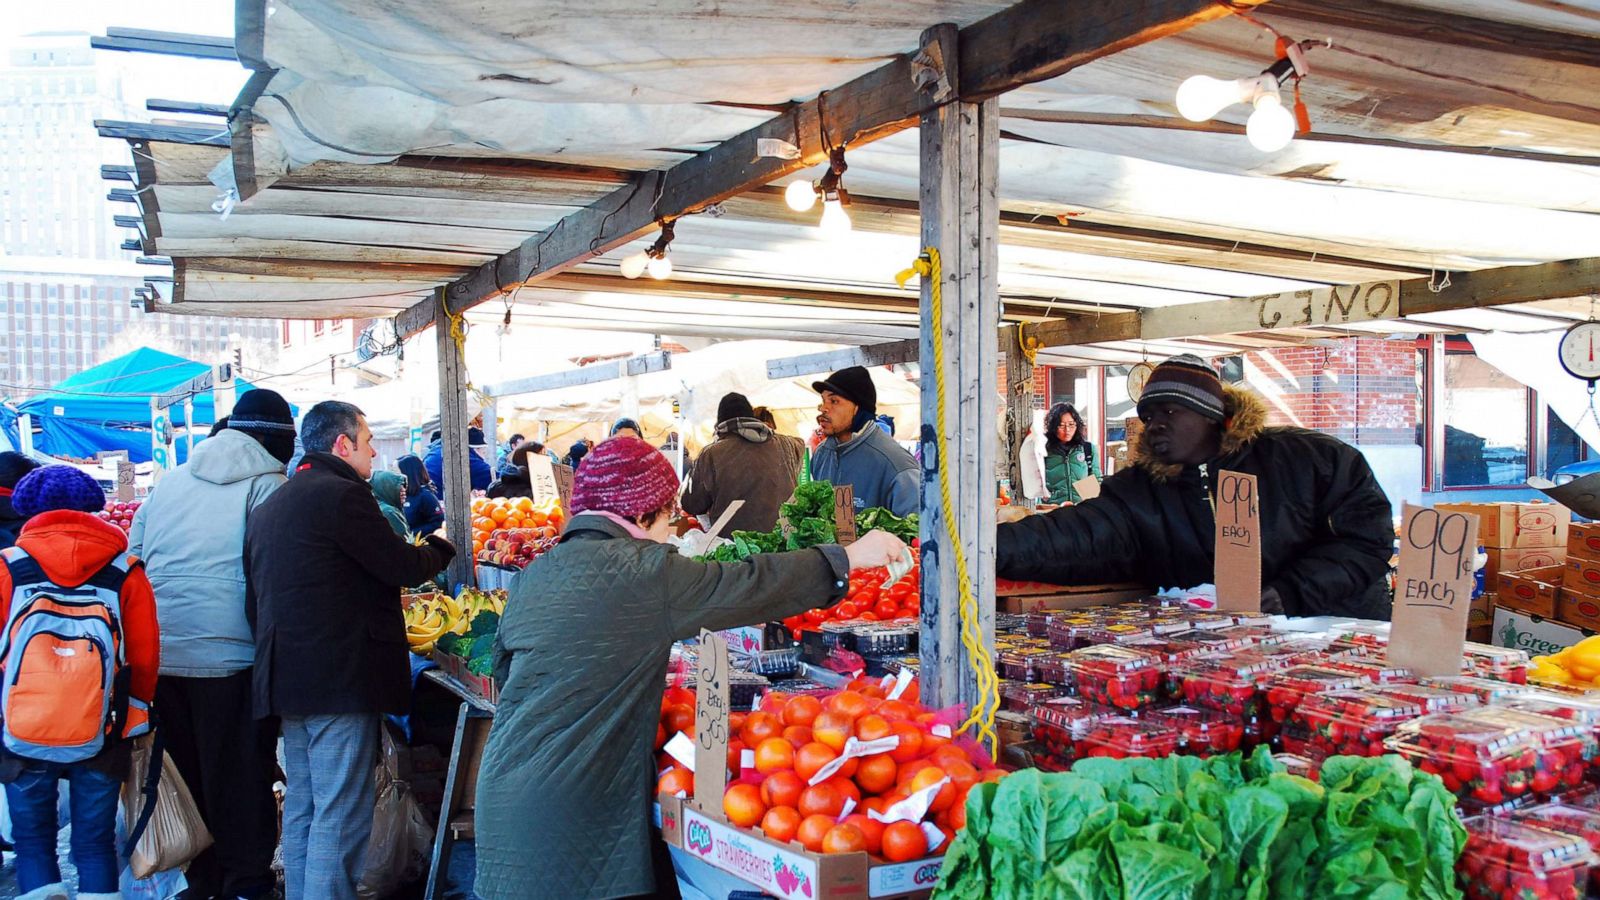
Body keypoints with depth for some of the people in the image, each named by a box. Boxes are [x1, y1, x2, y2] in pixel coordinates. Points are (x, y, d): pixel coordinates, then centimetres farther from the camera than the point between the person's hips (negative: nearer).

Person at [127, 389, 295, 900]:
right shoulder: (268, 486, -6)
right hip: (230, 656, -6)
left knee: (188, 774, 16)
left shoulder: (169, 482, 12)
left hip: (158, 656, 6)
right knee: (242, 776, 6)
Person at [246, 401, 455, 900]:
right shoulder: (343, 495, -13)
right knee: (341, 814, -4)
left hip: (287, 675, 10)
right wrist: (442, 546, 8)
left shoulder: (269, 506, 17)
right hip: (342, 677, -9)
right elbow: (402, 565, -12)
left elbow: (257, 597, 21)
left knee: (302, 808, 16)